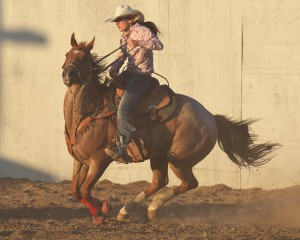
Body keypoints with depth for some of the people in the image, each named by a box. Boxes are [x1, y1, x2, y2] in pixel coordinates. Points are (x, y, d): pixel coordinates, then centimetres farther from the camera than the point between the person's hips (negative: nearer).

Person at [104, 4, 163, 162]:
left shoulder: (142, 31, -12)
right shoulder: (124, 35, 14)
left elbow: (159, 45, -24)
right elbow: (121, 55, 15)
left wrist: (139, 43, -34)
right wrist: (115, 68, -5)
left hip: (141, 76, -9)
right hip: (129, 73, 9)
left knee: (123, 110, -21)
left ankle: (122, 147, -20)